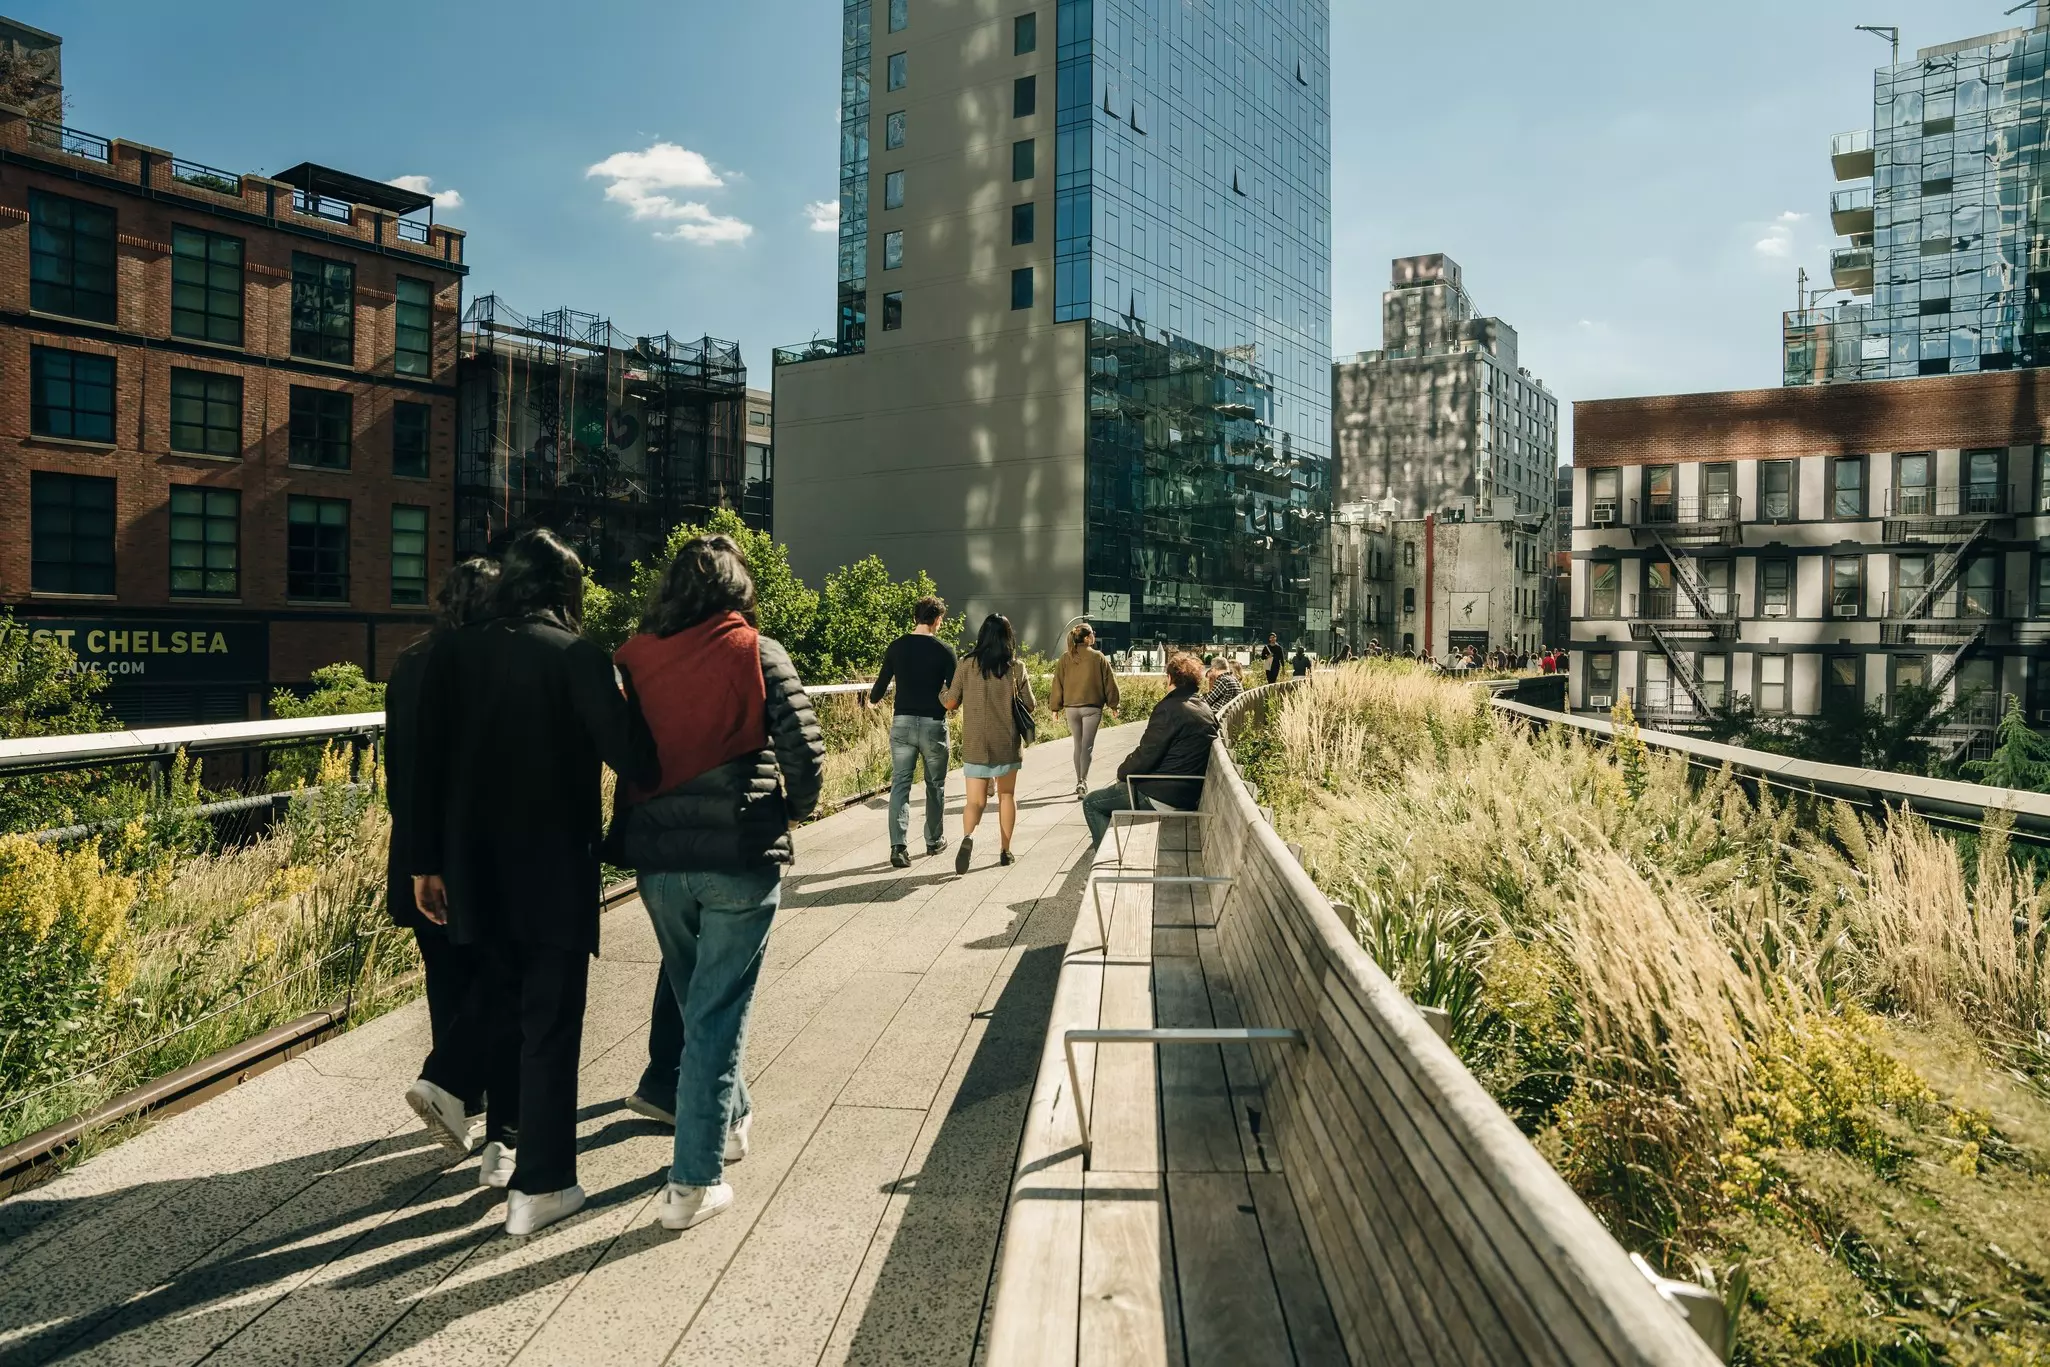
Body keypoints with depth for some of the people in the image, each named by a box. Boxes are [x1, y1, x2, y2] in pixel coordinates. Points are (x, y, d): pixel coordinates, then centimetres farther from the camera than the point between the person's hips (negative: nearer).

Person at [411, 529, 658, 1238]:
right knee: (551, 1021, 5)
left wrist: (429, 862, 11)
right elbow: (630, 757, -20)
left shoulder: (453, 653, 2)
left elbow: (428, 765, 4)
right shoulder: (578, 656, -13)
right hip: (556, 868, -5)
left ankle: (501, 1143, 37)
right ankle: (539, 1186, 10)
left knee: (505, 1002, 24)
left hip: (477, 865, 5)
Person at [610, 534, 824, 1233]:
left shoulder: (633, 658, 2)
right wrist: (793, 809, 6)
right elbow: (805, 749, -12)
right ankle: (693, 1182, 9)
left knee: (695, 996, 23)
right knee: (717, 1011, 4)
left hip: (656, 858, 4)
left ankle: (729, 1117, 43)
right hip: (741, 855, -4)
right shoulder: (758, 653, -7)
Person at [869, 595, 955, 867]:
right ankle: (934, 841, 27)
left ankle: (898, 847, -9)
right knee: (935, 785, 15)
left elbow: (878, 692, 4)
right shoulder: (942, 650, -6)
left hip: (902, 723, 2)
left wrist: (871, 697, 27)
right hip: (933, 724, -2)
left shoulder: (896, 647, 2)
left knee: (900, 784, 3)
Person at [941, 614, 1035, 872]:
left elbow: (951, 703, -2)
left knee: (976, 800, 4)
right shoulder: (1016, 668, -5)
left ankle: (968, 836, -25)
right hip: (1007, 744, 0)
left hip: (975, 745, 0)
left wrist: (941, 694, 19)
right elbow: (1030, 705, 2)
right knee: (1007, 796, 18)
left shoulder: (967, 665, -6)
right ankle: (1005, 851, 20)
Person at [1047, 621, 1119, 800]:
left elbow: (1057, 683, 4)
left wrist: (1056, 706, 12)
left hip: (1071, 708, 3)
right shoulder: (1098, 657, -6)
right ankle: (1083, 782, -14)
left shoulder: (1065, 658, 1)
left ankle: (1079, 781, 24)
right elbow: (1109, 682, -1)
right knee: (1087, 746, -3)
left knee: (1078, 745, 17)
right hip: (1092, 708, -3)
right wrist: (1113, 704, 9)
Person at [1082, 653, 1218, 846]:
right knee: (1118, 790, 31)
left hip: (1164, 796, -9)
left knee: (1091, 803, 4)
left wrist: (1122, 772, 2)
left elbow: (1145, 756, -18)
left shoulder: (1169, 708, -18)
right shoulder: (1206, 710, 8)